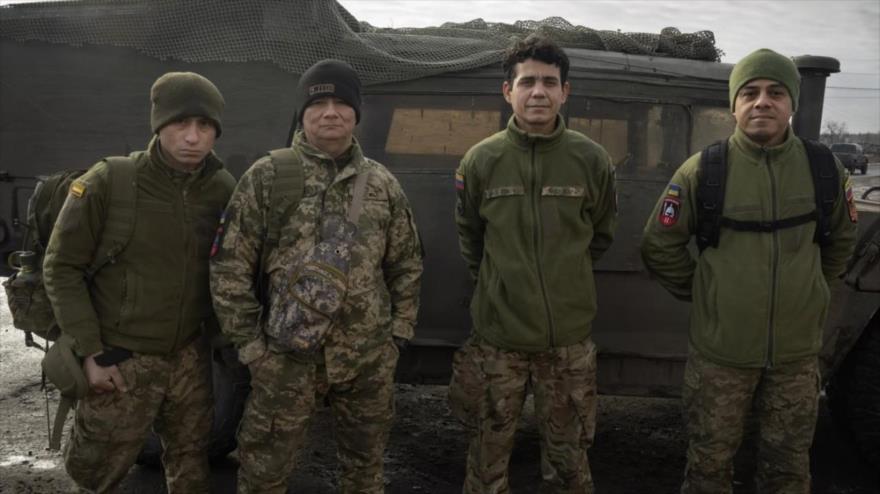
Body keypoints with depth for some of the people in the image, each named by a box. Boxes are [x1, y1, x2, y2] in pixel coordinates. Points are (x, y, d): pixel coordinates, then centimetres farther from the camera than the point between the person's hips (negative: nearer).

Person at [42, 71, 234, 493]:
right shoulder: (108, 182, -15)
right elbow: (62, 267, -10)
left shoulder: (224, 189, -3)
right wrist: (90, 351, -12)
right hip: (121, 360, -3)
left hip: (190, 357, 4)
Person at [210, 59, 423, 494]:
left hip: (369, 359, 3)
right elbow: (230, 266, -4)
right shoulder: (267, 177, -5)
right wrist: (249, 343, -6)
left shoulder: (382, 184, 4)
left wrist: (398, 332, 7)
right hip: (287, 357, -2)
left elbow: (406, 265, 11)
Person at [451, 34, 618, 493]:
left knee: (568, 454, 14)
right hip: (498, 333, 0)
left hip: (569, 336, 0)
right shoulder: (480, 160, -6)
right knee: (488, 453, 13)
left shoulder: (592, 160, -5)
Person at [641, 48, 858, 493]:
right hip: (721, 350, -2)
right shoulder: (702, 170, -9)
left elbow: (841, 240, 16)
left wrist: (808, 293, 13)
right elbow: (660, 246, 0)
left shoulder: (825, 171, -1)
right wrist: (700, 293, 2)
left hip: (798, 352, 2)